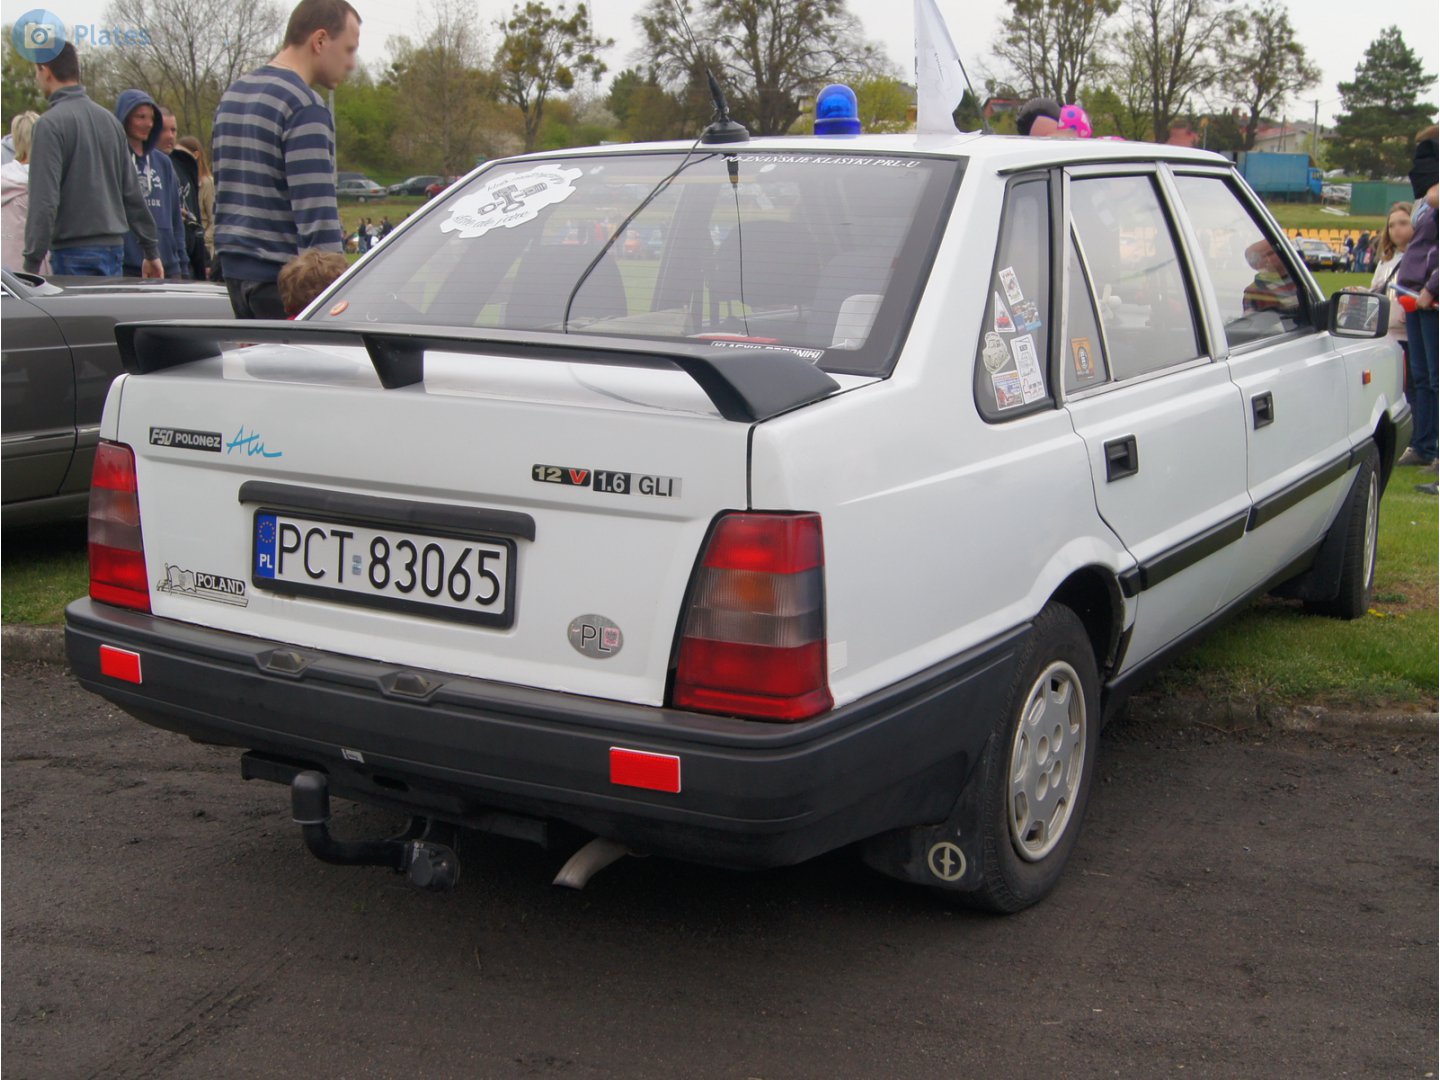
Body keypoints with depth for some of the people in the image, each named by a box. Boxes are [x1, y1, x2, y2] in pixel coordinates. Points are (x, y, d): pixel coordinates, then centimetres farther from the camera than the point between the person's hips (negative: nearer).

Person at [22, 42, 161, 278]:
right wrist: (151, 250, 19)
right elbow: (132, 193, 15)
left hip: (73, 252, -7)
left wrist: (32, 262, -15)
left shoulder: (50, 124, -9)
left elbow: (44, 201, -16)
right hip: (114, 249, 7)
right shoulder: (109, 118, 13)